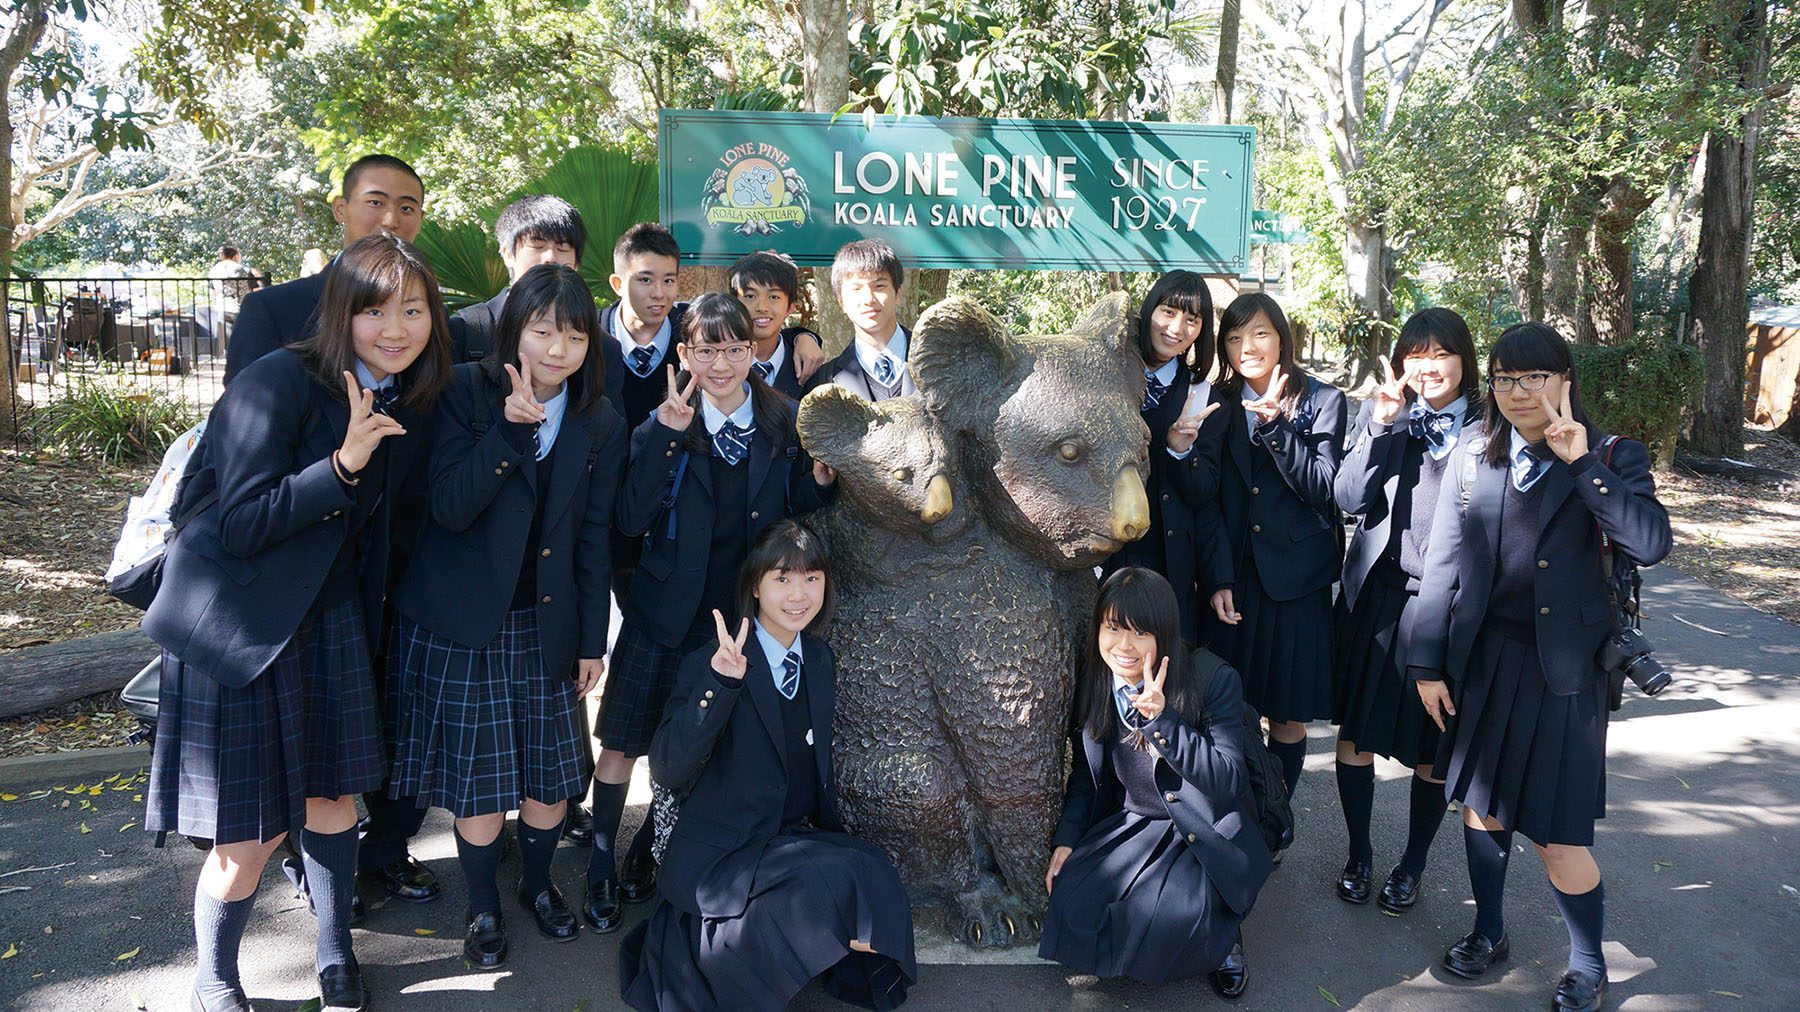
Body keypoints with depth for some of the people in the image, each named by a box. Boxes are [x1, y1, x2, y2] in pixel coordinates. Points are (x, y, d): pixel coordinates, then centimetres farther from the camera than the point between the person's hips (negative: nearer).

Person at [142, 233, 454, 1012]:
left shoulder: (406, 401, 2)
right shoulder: (280, 383, -19)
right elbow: (240, 526, -21)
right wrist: (343, 463, -30)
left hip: (329, 618, 6)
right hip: (238, 624, -6)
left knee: (332, 799, 12)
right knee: (250, 836, 1)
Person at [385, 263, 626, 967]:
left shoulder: (601, 426, 1)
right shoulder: (468, 393, -7)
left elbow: (594, 543, 5)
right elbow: (450, 507, -16)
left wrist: (593, 641, 5)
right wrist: (511, 428, -27)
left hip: (547, 628, 3)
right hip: (462, 625, -3)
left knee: (553, 772, 9)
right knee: (478, 776, 4)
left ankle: (538, 883, 37)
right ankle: (483, 907, 28)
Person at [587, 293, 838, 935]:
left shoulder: (783, 420, -1)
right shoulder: (663, 425, -5)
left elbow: (794, 514, 5)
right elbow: (632, 521, -17)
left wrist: (821, 480, -15)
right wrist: (665, 435, -24)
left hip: (743, 613, 2)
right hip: (666, 611, -1)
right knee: (622, 742, 4)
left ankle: (644, 858, 36)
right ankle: (601, 866, 25)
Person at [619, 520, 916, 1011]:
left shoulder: (820, 661, 7)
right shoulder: (709, 663, -14)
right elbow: (666, 771, -26)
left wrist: (836, 838, 10)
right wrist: (721, 681, -36)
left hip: (795, 840, 7)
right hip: (720, 856, -7)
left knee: (876, 869, -20)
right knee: (848, 879, -28)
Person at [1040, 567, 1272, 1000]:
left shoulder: (1214, 680, -17)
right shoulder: (1092, 685, -2)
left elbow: (1231, 781, -23)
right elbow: (1085, 774, 13)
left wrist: (1162, 719, -32)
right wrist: (1066, 840, 0)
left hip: (1209, 834, -4)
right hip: (1130, 826, 5)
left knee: (1168, 916, -29)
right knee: (1073, 903, -19)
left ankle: (1221, 937, 7)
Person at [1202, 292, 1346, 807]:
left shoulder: (1323, 401, 3)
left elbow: (1322, 489, -7)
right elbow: (1212, 502, 4)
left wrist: (1276, 424, -16)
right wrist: (1220, 579, -6)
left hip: (1297, 580, -1)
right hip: (1235, 577, 2)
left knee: (1289, 720, 4)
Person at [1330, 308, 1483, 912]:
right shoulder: (1380, 414, 1)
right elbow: (1348, 499, -10)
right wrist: (1383, 425, -19)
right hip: (1376, 595, 1)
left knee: (1432, 748, 9)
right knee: (1356, 736, 9)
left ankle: (1412, 865, 30)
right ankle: (1359, 855, 30)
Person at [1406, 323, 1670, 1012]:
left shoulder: (1612, 458, -3)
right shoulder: (1471, 460, 4)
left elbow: (1650, 544, -20)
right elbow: (1441, 566, 4)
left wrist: (1583, 464, -26)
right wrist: (1428, 663, 1)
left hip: (1564, 667, -3)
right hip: (1482, 660, 4)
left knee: (1558, 835, -1)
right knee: (1479, 803, 16)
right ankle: (1489, 932, 39)